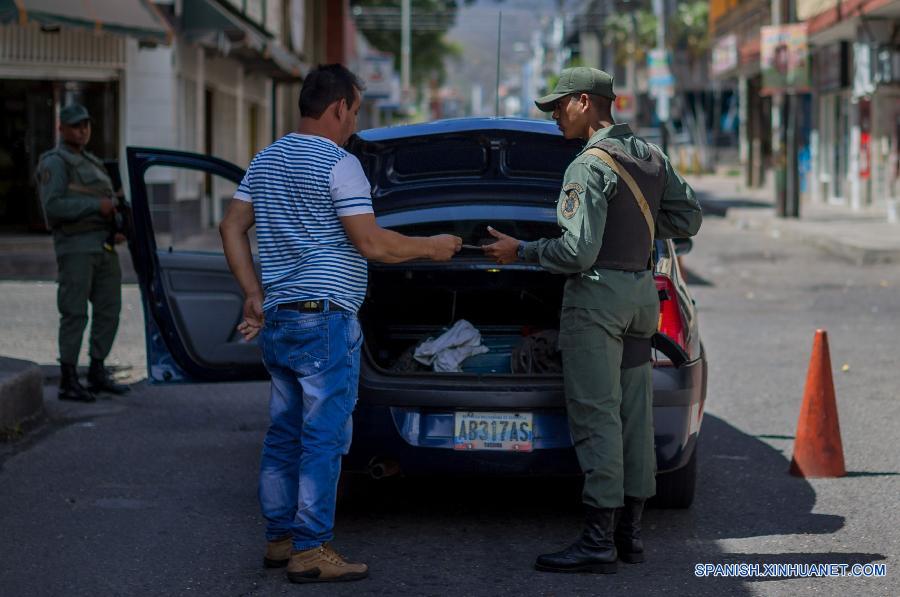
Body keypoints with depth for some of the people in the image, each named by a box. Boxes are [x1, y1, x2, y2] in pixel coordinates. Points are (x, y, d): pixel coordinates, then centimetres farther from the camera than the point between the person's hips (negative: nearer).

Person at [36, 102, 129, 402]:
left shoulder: (90, 162, 21)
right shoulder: (55, 163, -7)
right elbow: (53, 206, -18)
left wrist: (117, 230, 6)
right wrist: (96, 205, -19)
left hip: (103, 246, 8)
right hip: (75, 247, -8)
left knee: (109, 309, 7)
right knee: (75, 313, -9)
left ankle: (97, 374, 16)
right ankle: (68, 382, -5)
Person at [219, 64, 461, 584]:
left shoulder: (267, 160, 13)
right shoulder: (339, 165, -12)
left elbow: (233, 228, 14)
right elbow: (371, 244, -16)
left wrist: (254, 296, 13)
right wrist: (431, 247, -3)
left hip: (276, 320, 9)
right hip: (324, 319, -8)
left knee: (284, 434, 14)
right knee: (324, 438, -6)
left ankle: (280, 538, 18)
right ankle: (310, 550, -7)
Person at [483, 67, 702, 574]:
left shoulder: (590, 166, -15)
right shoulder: (651, 156, 11)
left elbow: (577, 251, -19)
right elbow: (689, 218, 17)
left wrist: (522, 251, -6)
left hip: (599, 293, -9)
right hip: (642, 289, 9)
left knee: (596, 417, -8)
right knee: (635, 413, 10)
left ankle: (598, 540, -10)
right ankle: (631, 531, 14)